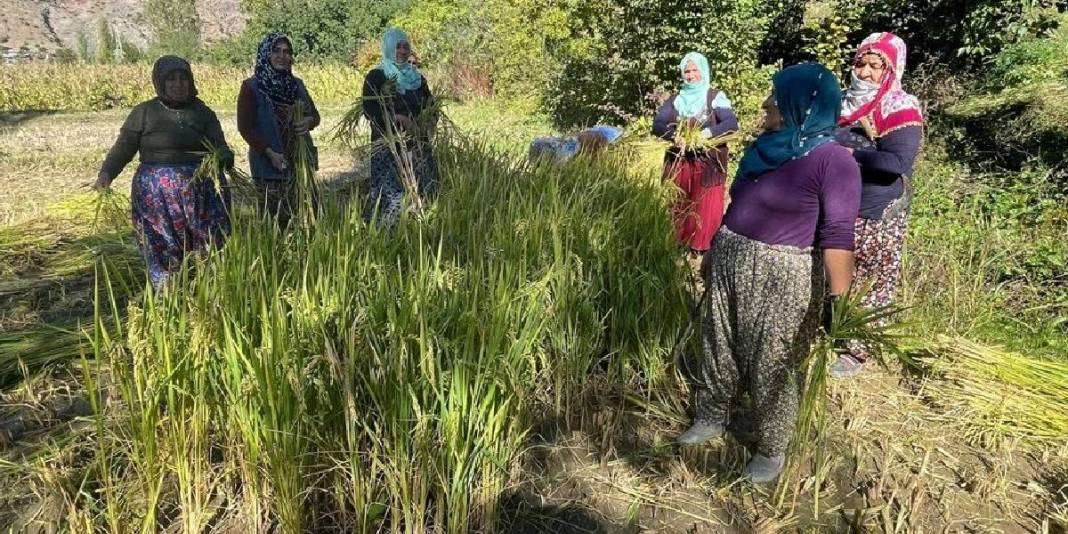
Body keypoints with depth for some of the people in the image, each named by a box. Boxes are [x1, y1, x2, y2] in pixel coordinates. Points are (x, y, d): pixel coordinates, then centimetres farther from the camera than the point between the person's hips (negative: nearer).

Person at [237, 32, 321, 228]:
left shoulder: (296, 84, 9)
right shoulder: (251, 87, -5)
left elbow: (314, 114, 16)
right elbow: (245, 127, -8)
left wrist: (309, 121, -8)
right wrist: (269, 152, -18)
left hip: (300, 160, 5)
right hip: (268, 164, -4)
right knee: (275, 219, -3)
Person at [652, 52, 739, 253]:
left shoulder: (715, 97, 0)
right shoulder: (675, 99, 10)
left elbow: (732, 123, -12)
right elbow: (657, 125, 0)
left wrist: (706, 133, -27)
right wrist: (676, 135, -20)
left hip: (708, 165, -3)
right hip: (678, 163, 3)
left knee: (706, 210, -3)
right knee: (677, 208, 5)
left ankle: (703, 249, 6)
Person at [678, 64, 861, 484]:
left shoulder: (833, 161, -16)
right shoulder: (767, 147, 8)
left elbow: (837, 236, -20)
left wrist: (839, 298, -23)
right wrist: (713, 251, 21)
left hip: (782, 277, -7)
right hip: (731, 262, 7)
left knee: (772, 365, 5)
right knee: (720, 348, 17)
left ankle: (772, 448, 25)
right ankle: (711, 418, 37)